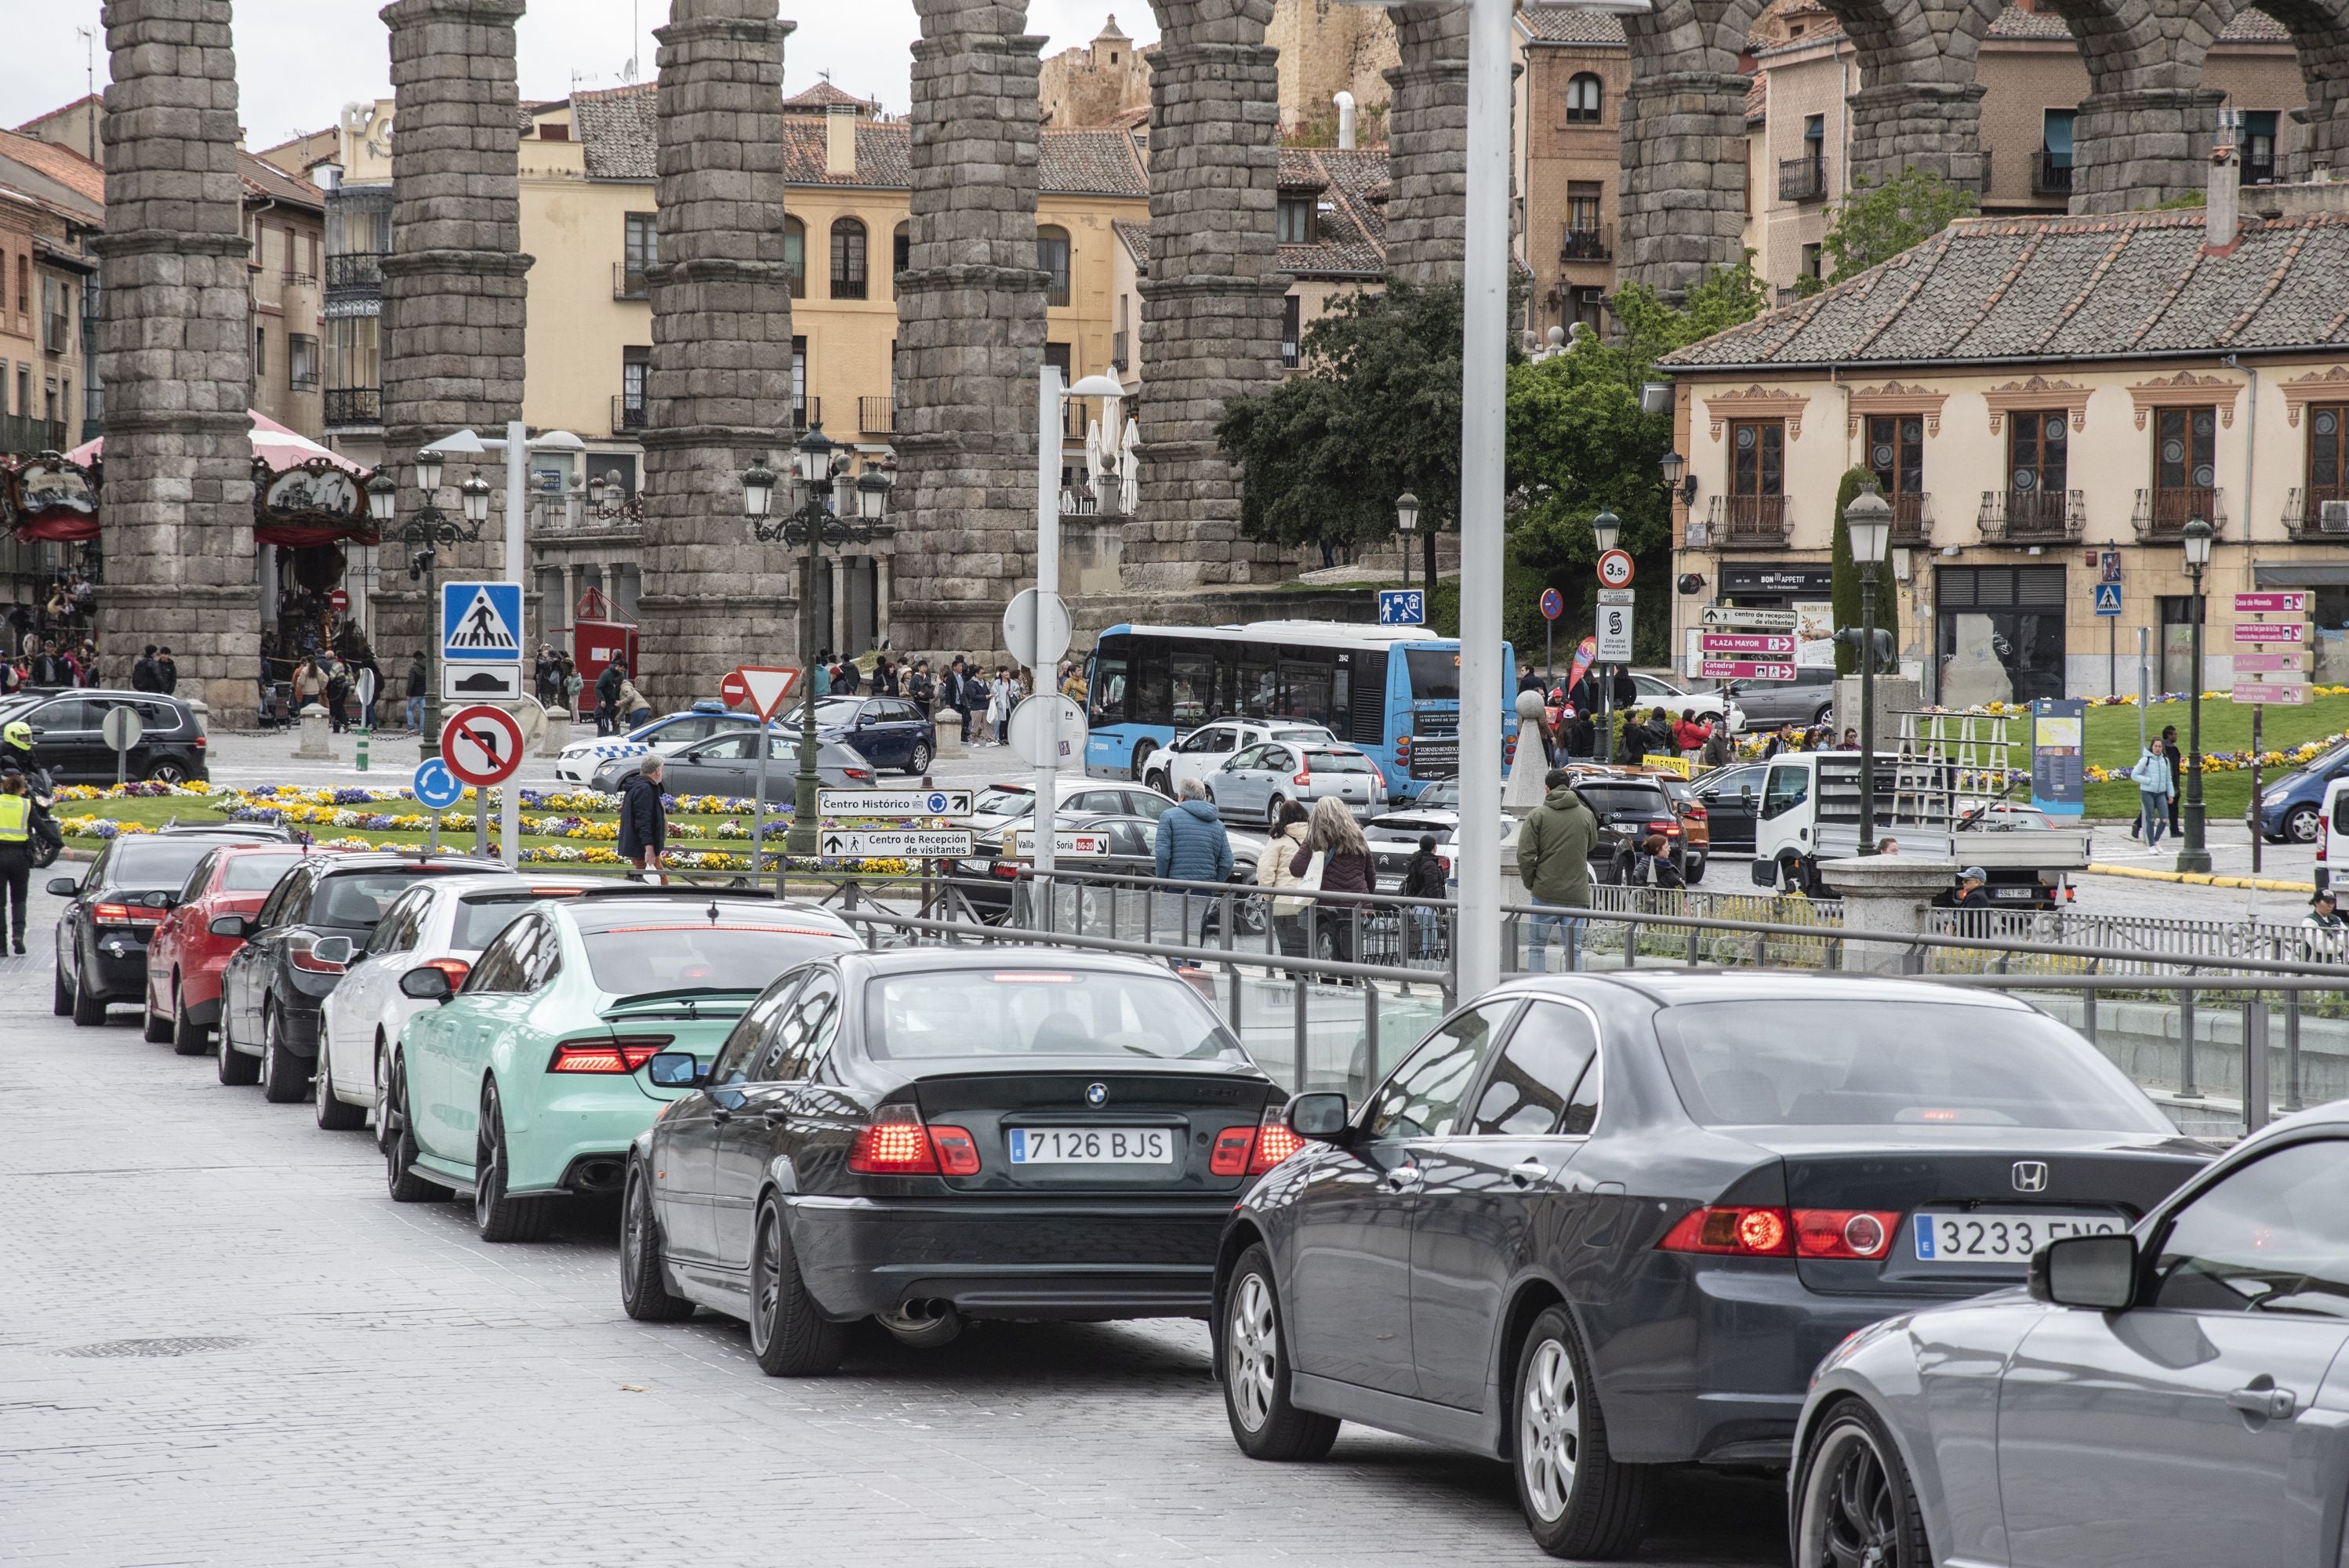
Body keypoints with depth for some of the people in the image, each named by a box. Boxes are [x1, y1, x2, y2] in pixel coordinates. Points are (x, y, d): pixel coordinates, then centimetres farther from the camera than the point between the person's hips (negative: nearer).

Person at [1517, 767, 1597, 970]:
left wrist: (1530, 883, 4)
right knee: (1573, 948, 5)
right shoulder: (1586, 815, 3)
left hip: (1545, 892, -2)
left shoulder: (1537, 815, -4)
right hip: (1577, 893, 2)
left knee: (1536, 946, 8)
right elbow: (1592, 845, 21)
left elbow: (1525, 854, -9)